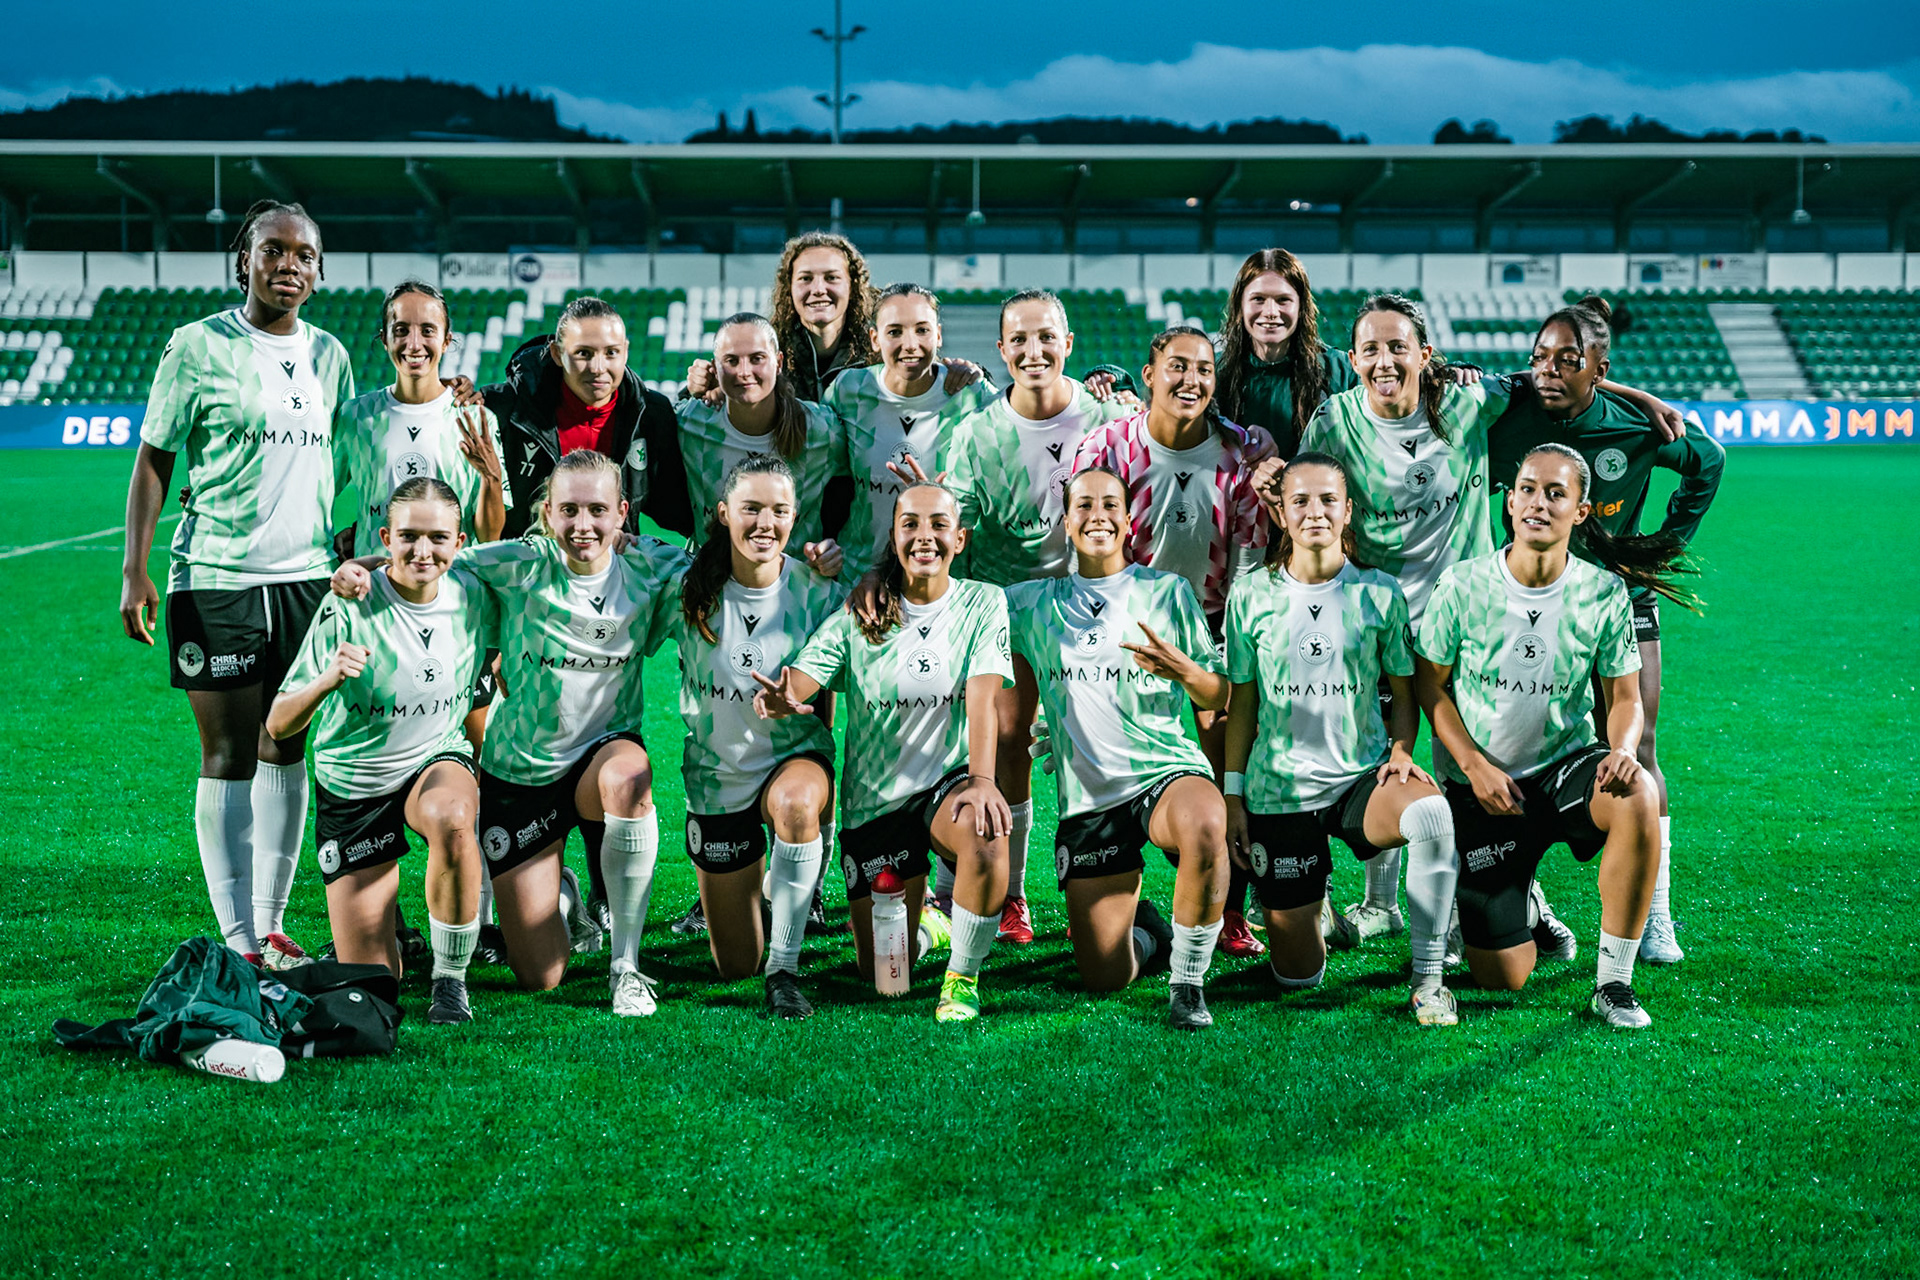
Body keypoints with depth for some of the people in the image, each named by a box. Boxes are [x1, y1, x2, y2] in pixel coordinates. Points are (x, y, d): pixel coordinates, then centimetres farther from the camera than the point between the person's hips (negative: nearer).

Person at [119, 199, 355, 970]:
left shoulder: (329, 356, 11)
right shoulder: (198, 347, -2)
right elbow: (153, 462, 0)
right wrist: (134, 570, -7)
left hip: (307, 575, 5)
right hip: (215, 578, -4)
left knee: (285, 752, 8)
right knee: (229, 757, -3)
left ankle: (272, 927, 17)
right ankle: (239, 944, 0)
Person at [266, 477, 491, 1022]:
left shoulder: (474, 595, -9)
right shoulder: (350, 608, -20)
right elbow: (278, 725, -22)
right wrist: (329, 681, -38)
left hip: (439, 758, 1)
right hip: (354, 787, -1)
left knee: (450, 819, -40)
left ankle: (451, 978, -17)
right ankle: (382, 909, 35)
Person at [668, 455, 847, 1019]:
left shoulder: (818, 592, -12)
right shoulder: (689, 587, -11)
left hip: (797, 756, -2)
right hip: (717, 775, 2)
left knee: (794, 801, -42)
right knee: (734, 967, 10)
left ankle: (785, 968, -25)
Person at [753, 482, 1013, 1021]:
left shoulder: (982, 604, -3)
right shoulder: (860, 615, -2)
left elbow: (982, 697, -17)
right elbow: (806, 672, -15)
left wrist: (981, 777, -33)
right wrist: (783, 698, -40)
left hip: (948, 781, -1)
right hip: (874, 799, 1)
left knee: (985, 832, -39)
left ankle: (963, 977, -17)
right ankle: (921, 918, 39)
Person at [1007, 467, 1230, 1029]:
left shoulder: (1167, 591, 7)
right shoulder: (1034, 602, 13)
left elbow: (1219, 698, 6)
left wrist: (1182, 670, -16)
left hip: (1166, 769, -2)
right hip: (1087, 795, 2)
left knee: (1205, 826, -41)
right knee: (1106, 977, -4)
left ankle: (1187, 982, -20)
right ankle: (1147, 931, 33)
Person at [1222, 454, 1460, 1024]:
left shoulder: (1380, 593, 0)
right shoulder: (1251, 594, -1)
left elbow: (1404, 691, 9)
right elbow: (1242, 702, 6)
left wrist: (1400, 751, -10)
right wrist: (1233, 794, 3)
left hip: (1363, 775, 0)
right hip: (1279, 789, 0)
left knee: (1432, 815, -38)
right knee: (1297, 976, 1)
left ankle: (1428, 976, -20)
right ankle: (1304, 900, 39)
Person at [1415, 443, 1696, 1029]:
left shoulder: (1603, 593, -7)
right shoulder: (1464, 585, -11)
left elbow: (1624, 698, -1)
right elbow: (1429, 684, -1)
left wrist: (1622, 749, -24)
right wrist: (1476, 768, -12)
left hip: (1565, 766, 1)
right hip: (1479, 783, -1)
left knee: (1638, 795, -36)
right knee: (1504, 978, -6)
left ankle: (1613, 981, -19)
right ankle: (1518, 902, 34)